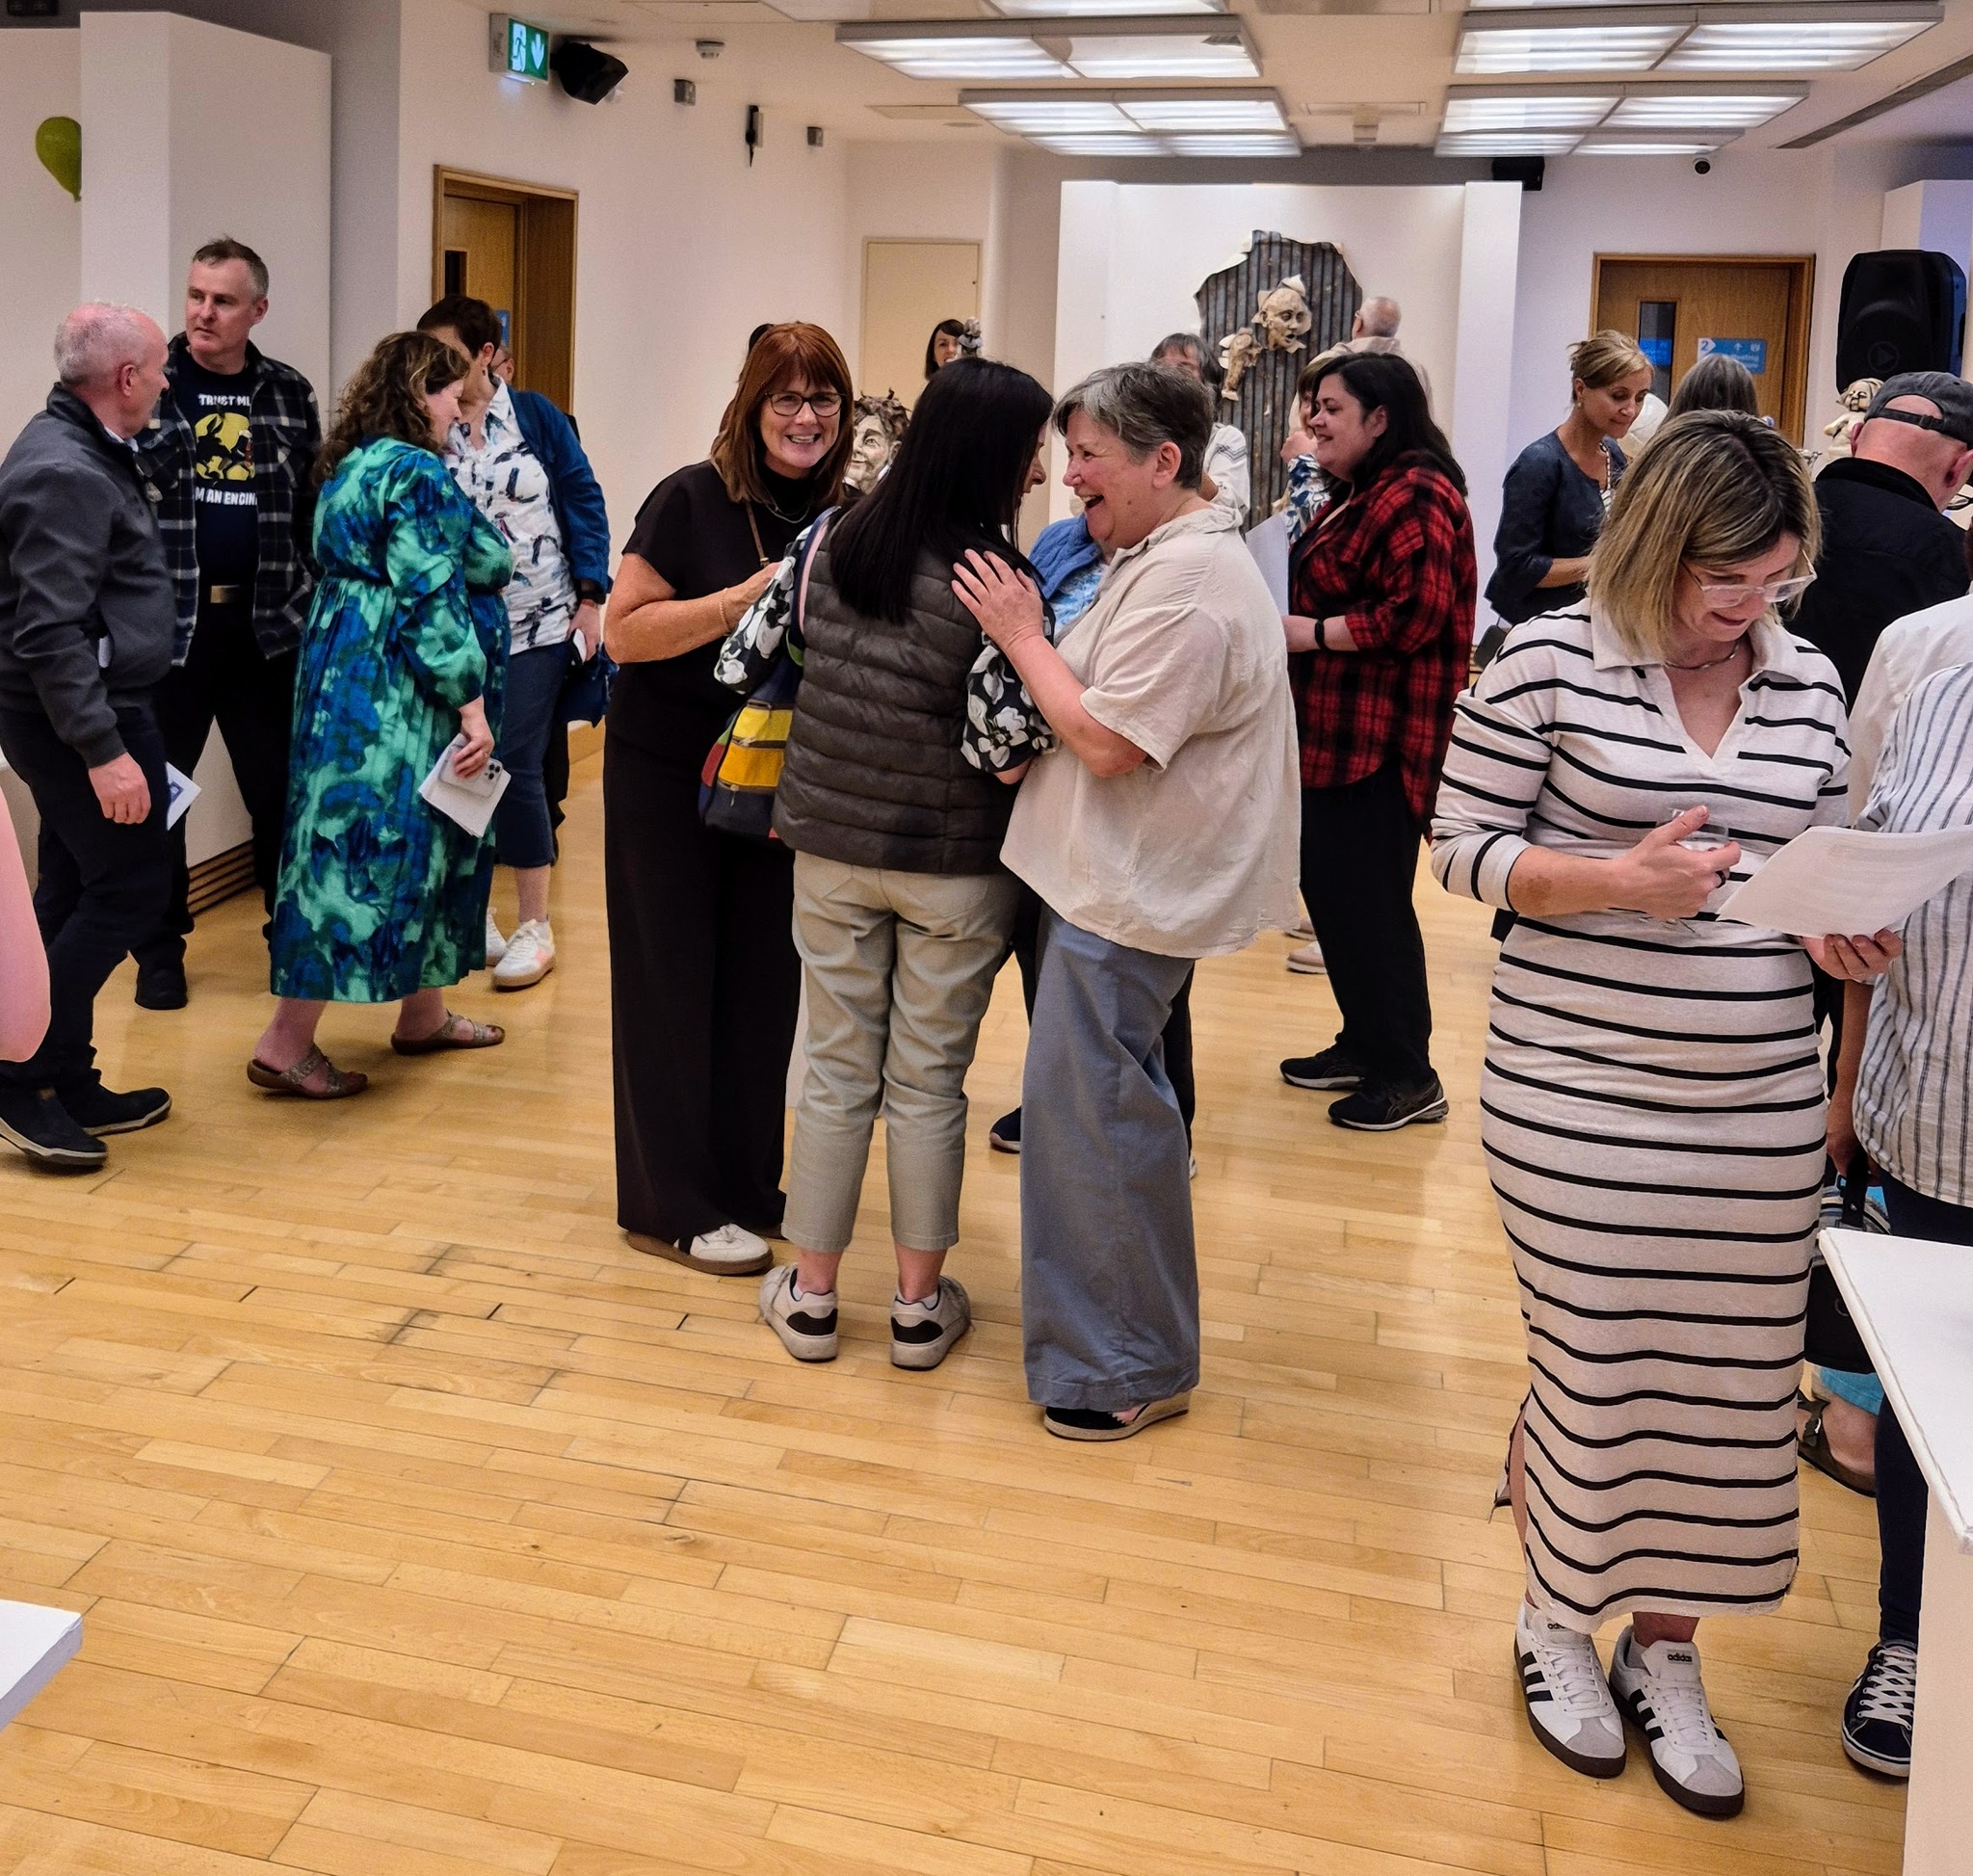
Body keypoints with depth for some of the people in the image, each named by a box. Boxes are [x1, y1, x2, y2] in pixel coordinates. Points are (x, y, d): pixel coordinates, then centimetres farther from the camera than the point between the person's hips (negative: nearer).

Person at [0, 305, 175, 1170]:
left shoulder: (76, 451, 12)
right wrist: (103, 751, -27)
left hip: (79, 711, 10)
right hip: (82, 713, -10)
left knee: (77, 894, 13)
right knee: (129, 890, -5)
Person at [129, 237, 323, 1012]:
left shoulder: (289, 393, 6)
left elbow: (310, 503, 10)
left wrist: (310, 597, 6)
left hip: (266, 622, 2)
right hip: (166, 619, -2)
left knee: (281, 787, 8)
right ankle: (160, 949, 18)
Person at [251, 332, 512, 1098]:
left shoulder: (353, 466, 15)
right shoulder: (414, 473, -15)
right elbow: (431, 599, -21)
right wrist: (472, 706, -20)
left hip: (351, 681, 11)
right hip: (396, 696, -11)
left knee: (417, 845, 18)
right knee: (374, 847, -7)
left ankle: (422, 1014, 29)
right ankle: (286, 1045, -3)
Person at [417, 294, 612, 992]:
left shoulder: (534, 416, 0)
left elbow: (583, 501, 0)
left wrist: (590, 597, -5)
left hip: (535, 624, -2)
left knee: (515, 766, -7)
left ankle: (535, 929, 6)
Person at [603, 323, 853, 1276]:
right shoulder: (692, 500, -11)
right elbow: (623, 632, -16)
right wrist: (745, 599, -23)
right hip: (667, 775, -5)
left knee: (763, 981, 9)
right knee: (673, 984, 3)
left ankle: (746, 1181, 25)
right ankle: (672, 1206, 12)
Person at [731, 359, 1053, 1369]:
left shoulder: (831, 540, -4)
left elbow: (743, 662, 1)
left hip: (831, 845, 4)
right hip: (954, 863, -3)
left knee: (836, 1066, 13)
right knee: (929, 1079, 9)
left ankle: (810, 1295, 22)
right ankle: (920, 1305, 20)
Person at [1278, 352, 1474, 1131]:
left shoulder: (1415, 496, -15)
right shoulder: (1359, 493, 17)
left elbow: (1415, 614, -24)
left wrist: (1310, 632, -17)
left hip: (1382, 737, -10)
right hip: (1337, 731, 10)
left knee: (1368, 899, -4)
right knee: (1328, 886, 14)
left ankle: (1408, 1074, 8)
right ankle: (1364, 1045, 27)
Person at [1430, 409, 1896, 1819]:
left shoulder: (1810, 684, 7)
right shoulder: (1549, 661, -6)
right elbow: (1464, 845, -5)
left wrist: (1843, 938, -6)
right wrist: (1615, 880, -20)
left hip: (1758, 1111, 4)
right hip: (1575, 1097, -4)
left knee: (1726, 1384, 10)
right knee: (1591, 1368, 7)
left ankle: (1666, 1659, 31)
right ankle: (1556, 1621, 33)